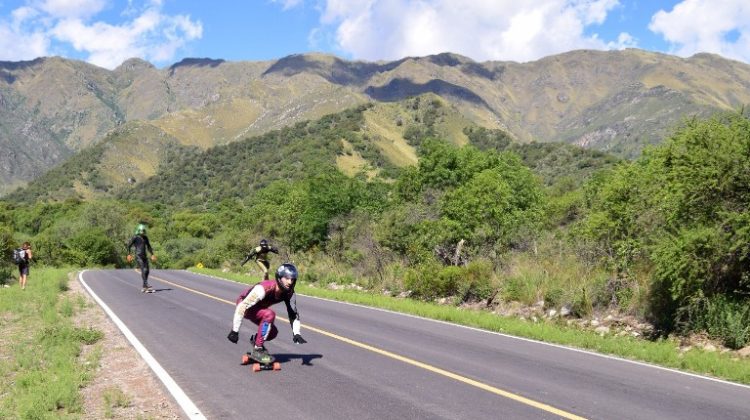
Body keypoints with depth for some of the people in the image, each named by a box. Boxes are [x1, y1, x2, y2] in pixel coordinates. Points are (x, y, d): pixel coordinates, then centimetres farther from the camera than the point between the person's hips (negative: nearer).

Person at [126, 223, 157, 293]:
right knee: (143, 270, -17)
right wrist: (129, 254, -13)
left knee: (146, 271, 3)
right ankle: (146, 285, -24)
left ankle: (144, 287, 12)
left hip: (144, 256, 6)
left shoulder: (145, 238, 14)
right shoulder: (135, 237, -3)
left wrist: (152, 254, 17)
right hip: (138, 256, -6)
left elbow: (148, 246, 23)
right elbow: (129, 246, -3)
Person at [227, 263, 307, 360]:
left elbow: (293, 314, -5)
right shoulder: (265, 288, -38)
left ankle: (255, 339, 25)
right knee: (269, 314, -31)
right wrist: (235, 331, -33)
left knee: (273, 332, -7)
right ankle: (257, 350, -21)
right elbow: (242, 307, -36)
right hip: (244, 305, -7)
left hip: (258, 308, 7)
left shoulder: (289, 293, -17)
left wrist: (296, 333, -18)